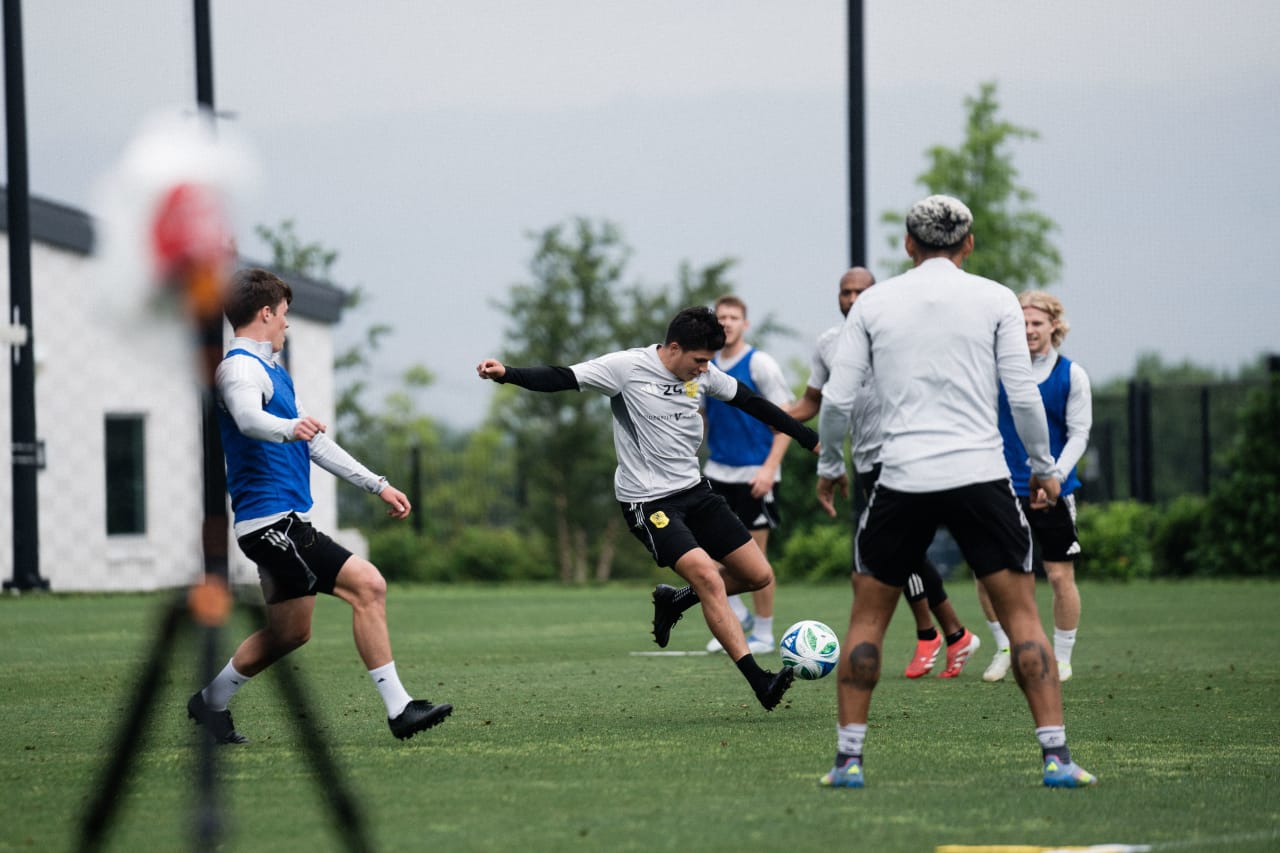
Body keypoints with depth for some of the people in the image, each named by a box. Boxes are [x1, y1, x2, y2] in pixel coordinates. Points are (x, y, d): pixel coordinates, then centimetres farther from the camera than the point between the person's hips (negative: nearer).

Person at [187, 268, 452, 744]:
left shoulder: (272, 371, 21)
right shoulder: (239, 368, -12)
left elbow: (315, 444, 27)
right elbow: (249, 418, -35)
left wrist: (377, 486, 25)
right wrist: (288, 428, -56)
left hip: (285, 523, 11)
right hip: (272, 520, -11)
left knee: (289, 633, 16)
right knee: (367, 584, -17)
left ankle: (210, 702, 29)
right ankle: (398, 708, -16)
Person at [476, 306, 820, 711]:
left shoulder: (703, 373, 3)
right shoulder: (628, 367, -14)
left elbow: (752, 403, 14)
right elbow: (561, 379, -18)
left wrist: (811, 439, 18)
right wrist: (506, 373, -33)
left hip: (694, 490, 7)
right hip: (648, 502, -7)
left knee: (759, 575, 2)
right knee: (708, 578, -22)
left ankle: (674, 600, 24)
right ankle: (759, 681, -19)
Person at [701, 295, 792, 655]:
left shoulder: (760, 364, -9)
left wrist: (769, 468, -18)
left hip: (753, 474, -5)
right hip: (718, 470, 5)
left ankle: (764, 633, 11)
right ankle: (737, 615, 12)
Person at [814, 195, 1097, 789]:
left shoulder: (872, 303, 6)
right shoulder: (995, 300, 3)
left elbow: (837, 399, 5)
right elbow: (1023, 395, -1)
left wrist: (828, 465, 21)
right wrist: (1043, 467, 12)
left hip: (902, 481, 1)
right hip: (980, 474, -1)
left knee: (867, 616, 13)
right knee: (1020, 611, 4)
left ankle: (848, 757, 10)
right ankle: (1056, 757, -4)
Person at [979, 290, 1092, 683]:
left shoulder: (1071, 375, -2)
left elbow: (1079, 434, -4)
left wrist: (1054, 477, -17)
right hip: (1005, 488, 2)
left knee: (1060, 576, -1)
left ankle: (1062, 658, 14)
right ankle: (1004, 648, 14)